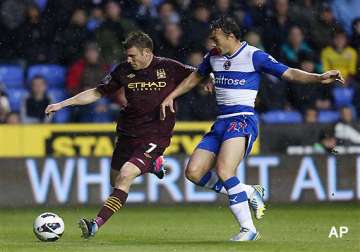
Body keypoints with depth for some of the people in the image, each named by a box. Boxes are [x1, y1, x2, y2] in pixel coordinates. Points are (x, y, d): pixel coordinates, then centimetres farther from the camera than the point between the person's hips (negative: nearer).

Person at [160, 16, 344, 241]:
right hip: (221, 122, 8)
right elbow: (196, 77, 32)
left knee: (224, 171, -27)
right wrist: (171, 96, 29)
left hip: (243, 120, -8)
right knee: (194, 172, -4)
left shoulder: (253, 56, -7)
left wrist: (319, 78, -23)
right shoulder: (213, 57, 13)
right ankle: (249, 193, 10)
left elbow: (289, 73, -9)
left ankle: (248, 229, -19)